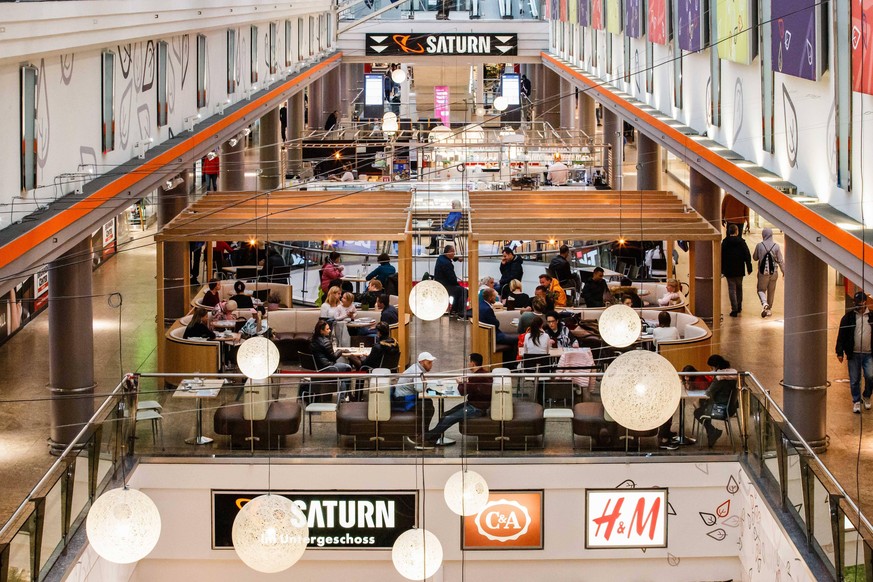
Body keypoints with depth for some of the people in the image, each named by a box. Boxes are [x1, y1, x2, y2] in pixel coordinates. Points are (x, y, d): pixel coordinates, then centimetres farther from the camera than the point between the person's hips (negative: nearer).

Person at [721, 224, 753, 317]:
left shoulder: (725, 242, -5)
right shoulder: (741, 242, -4)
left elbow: (722, 256, -1)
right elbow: (747, 256, -4)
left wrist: (722, 269, 8)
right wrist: (749, 268, 4)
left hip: (729, 270, -1)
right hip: (739, 270, 1)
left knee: (732, 289, 0)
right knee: (739, 287, 19)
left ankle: (734, 309, -8)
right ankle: (739, 306, 27)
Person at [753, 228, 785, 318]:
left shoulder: (759, 245, -10)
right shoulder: (776, 246, -8)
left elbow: (755, 257, 4)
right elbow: (780, 260, -3)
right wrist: (783, 271, 8)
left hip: (763, 272, -1)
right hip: (773, 272, 1)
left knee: (761, 289, 9)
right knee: (771, 291, 15)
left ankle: (764, 303, -18)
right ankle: (768, 309, 22)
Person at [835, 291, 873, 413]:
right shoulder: (849, 317, 1)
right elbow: (841, 335, 1)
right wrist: (840, 352, -5)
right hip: (853, 354, 0)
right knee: (854, 380, 4)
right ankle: (856, 402, 18)